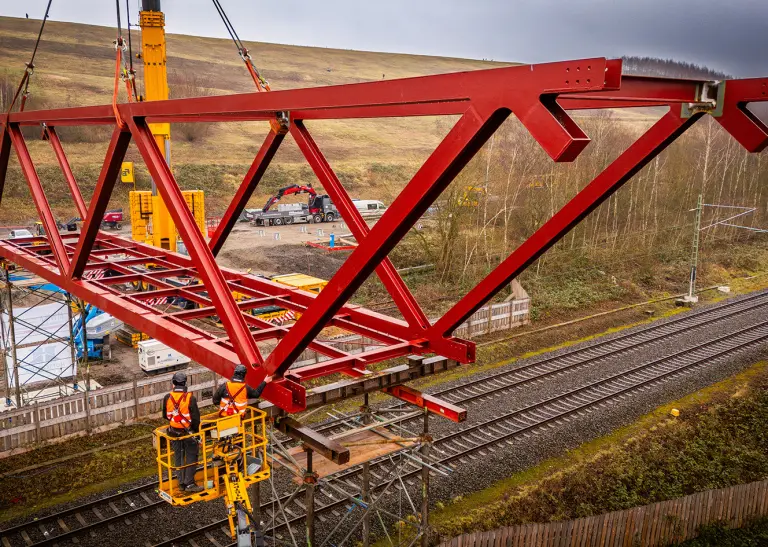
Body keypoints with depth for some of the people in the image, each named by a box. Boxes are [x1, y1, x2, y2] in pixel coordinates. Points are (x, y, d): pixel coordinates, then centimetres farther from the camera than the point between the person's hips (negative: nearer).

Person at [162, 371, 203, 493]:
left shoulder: (168, 398, -6)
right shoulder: (190, 398, -17)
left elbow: (166, 415, 8)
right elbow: (195, 417, -12)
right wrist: (196, 431, 4)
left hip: (174, 431, 4)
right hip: (188, 431, -4)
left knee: (178, 456, 16)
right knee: (191, 457, 8)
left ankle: (181, 482, 23)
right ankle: (189, 483, 5)